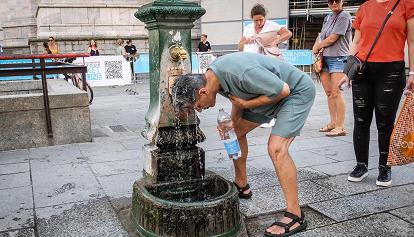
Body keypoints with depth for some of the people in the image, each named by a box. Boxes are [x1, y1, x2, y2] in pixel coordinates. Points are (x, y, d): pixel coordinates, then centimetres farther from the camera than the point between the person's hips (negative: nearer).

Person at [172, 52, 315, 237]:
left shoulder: (241, 73, -37)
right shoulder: (213, 76, -10)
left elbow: (283, 90, -28)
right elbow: (238, 97, 6)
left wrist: (246, 104, -22)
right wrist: (231, 122, -11)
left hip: (297, 91, -9)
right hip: (269, 92, 9)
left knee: (276, 148, -22)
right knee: (236, 131, 11)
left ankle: (295, 216, -12)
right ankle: (241, 186, 28)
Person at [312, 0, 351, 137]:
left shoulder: (344, 16, -6)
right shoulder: (327, 18, 17)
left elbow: (332, 39, -11)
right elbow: (321, 36, 20)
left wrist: (317, 47, 2)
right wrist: (318, 46, -2)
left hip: (338, 58, -7)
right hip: (325, 58, 7)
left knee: (336, 93, -12)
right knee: (328, 92, 8)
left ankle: (340, 127, -9)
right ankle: (333, 123, 18)